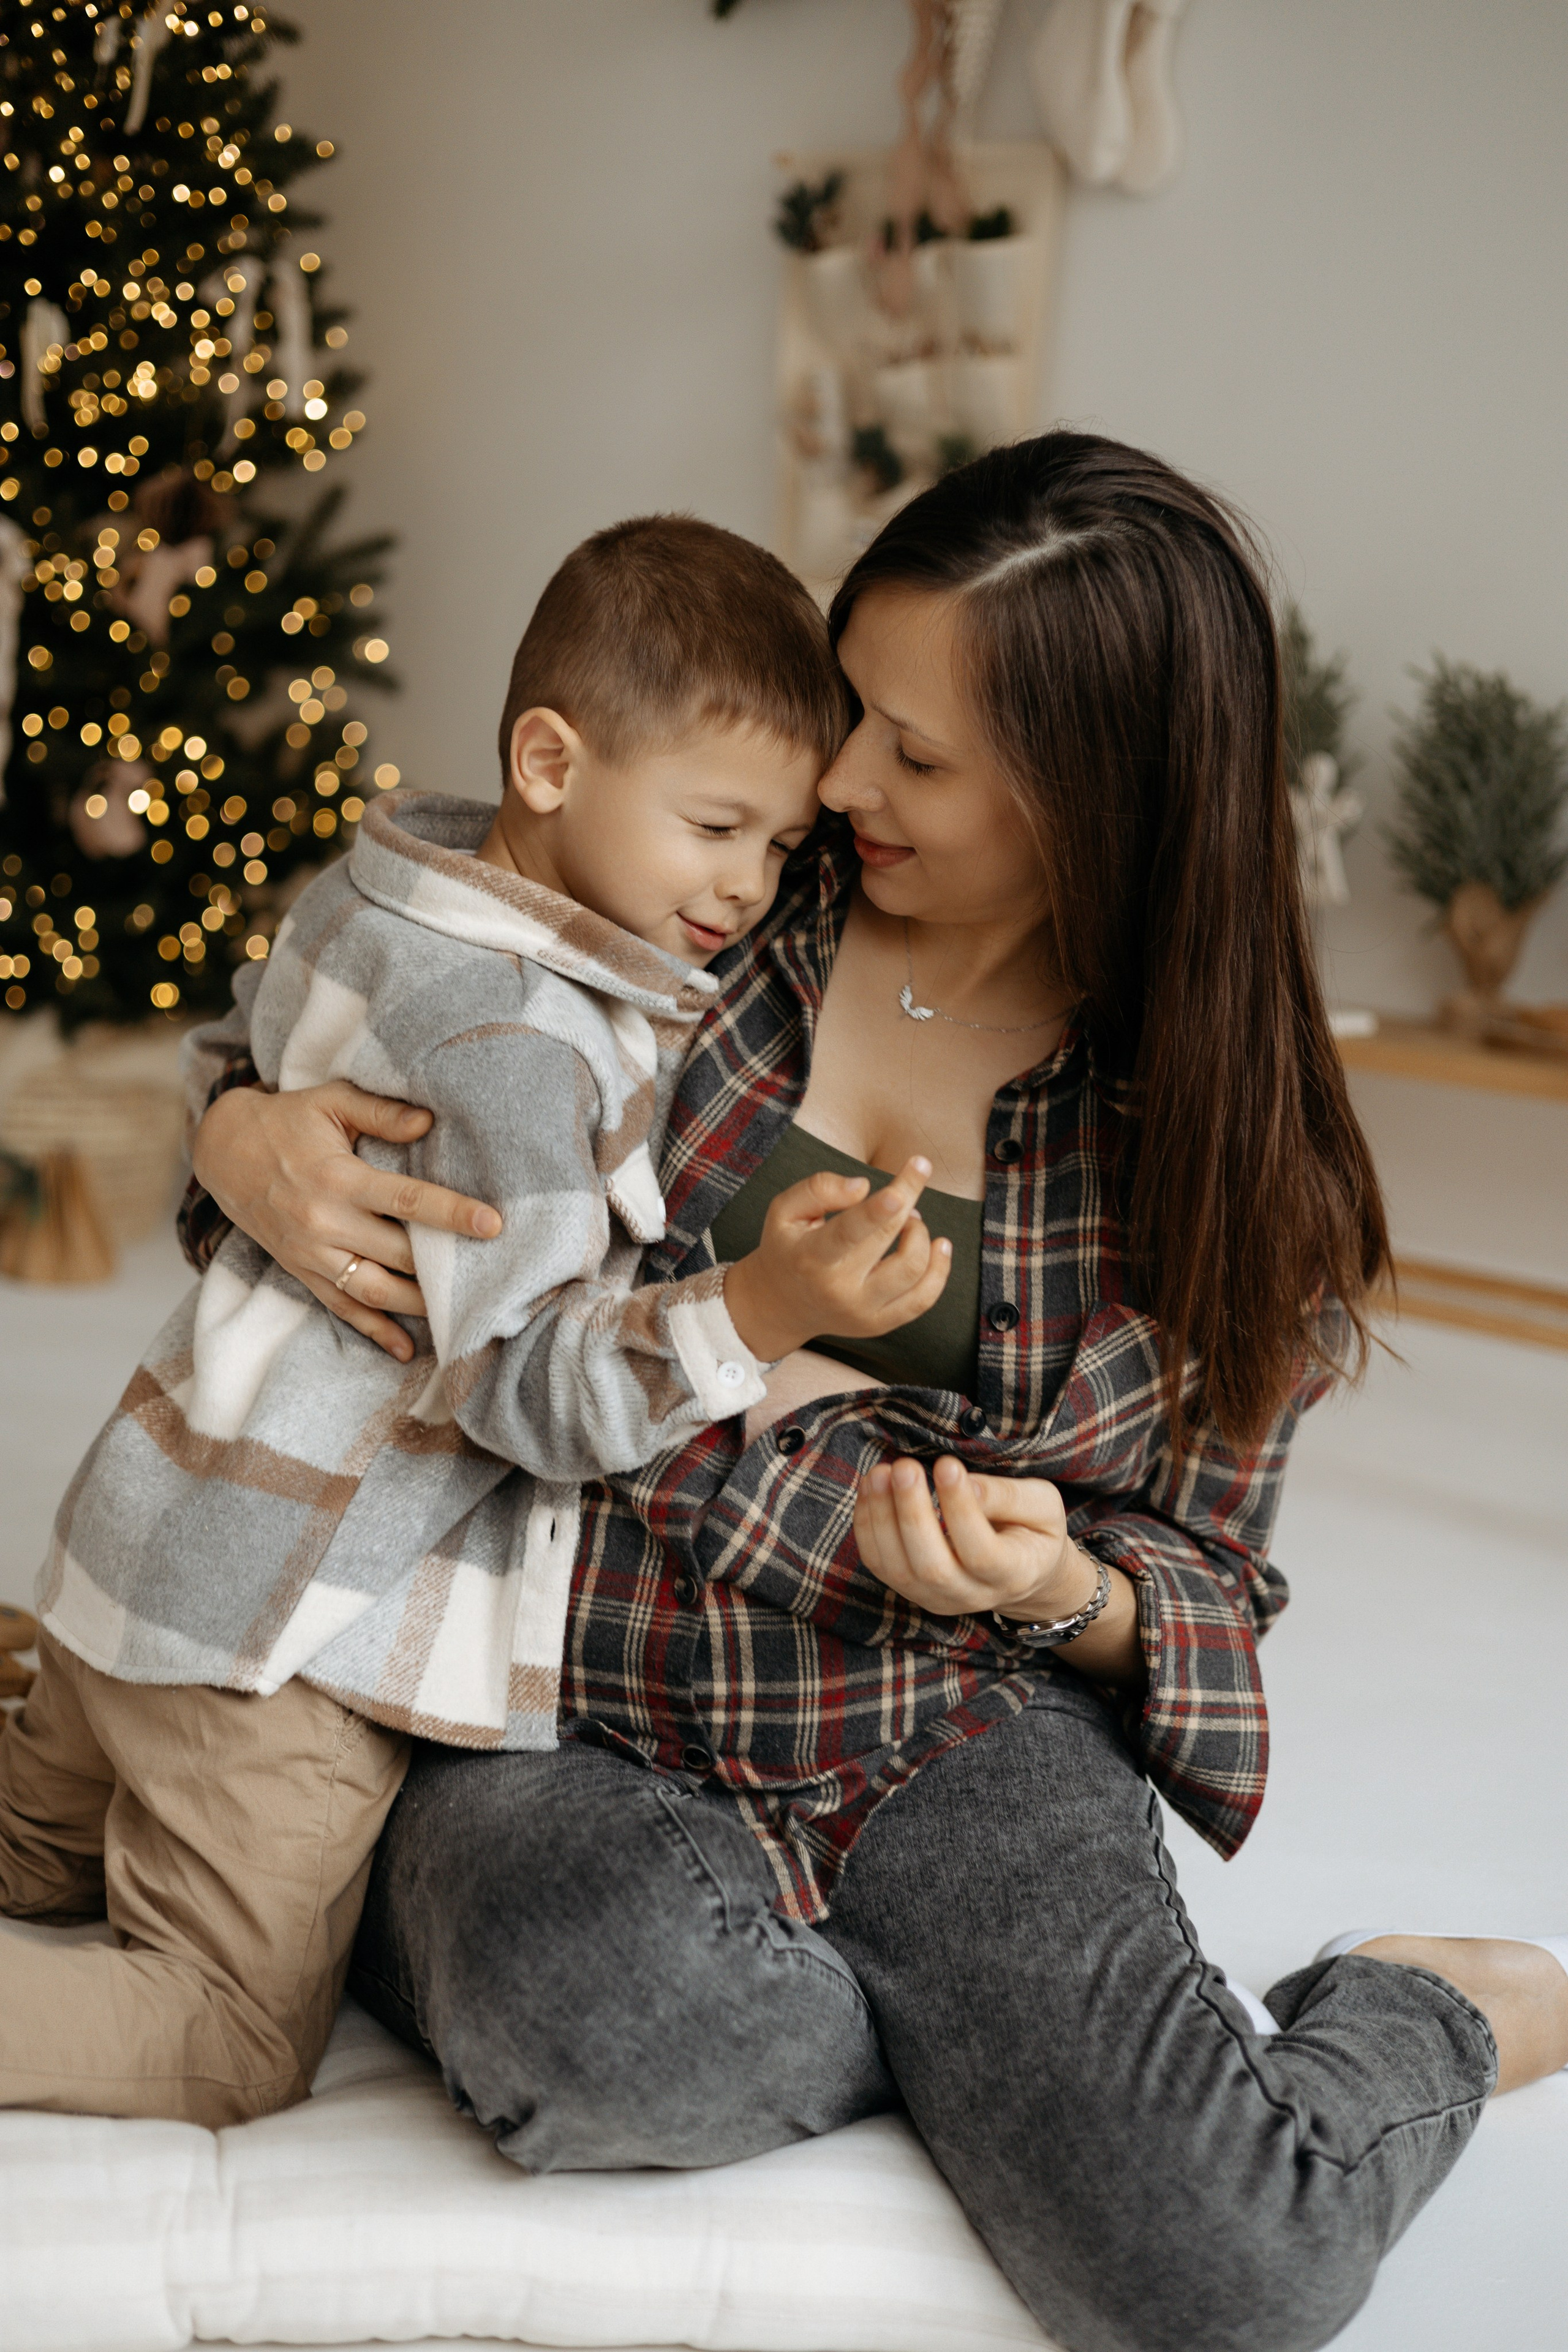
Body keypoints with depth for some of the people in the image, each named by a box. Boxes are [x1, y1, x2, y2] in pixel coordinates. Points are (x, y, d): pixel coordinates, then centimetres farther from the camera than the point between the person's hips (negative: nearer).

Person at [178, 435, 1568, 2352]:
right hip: (559, 1734, 1)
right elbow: (361, 1026, 13)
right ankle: (1017, 2047, -4)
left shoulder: (1221, 1143, -1)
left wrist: (1060, 1592, -17)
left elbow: (1195, 1577, 7)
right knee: (599, 2011, -37)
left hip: (952, 1743, 0)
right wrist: (245, 1137, -11)